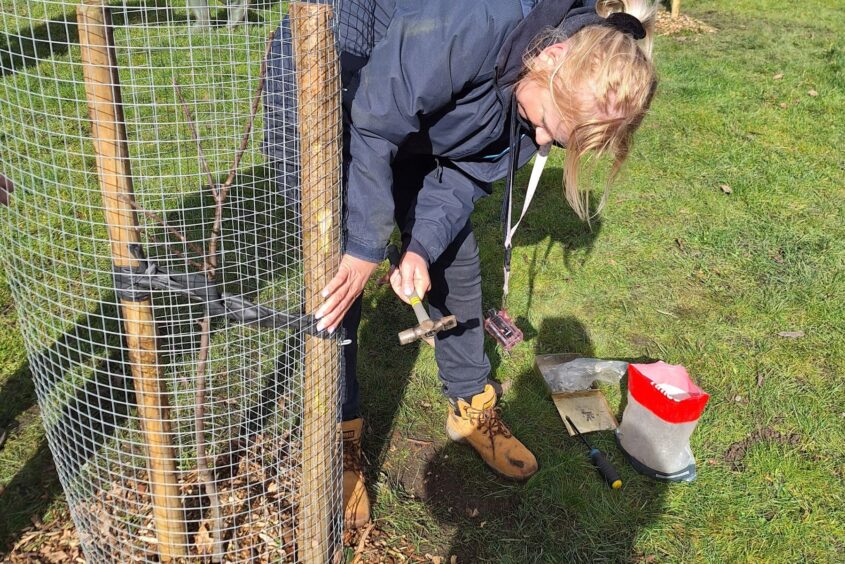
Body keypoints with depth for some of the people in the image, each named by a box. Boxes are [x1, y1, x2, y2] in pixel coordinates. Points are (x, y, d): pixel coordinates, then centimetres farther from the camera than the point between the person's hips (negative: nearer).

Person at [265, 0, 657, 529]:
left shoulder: (549, 93, -14)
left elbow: (465, 172, -10)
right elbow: (370, 130, -32)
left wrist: (421, 249, -24)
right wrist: (365, 252, -28)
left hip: (412, 116, 6)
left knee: (454, 255, 5)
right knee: (337, 273, -9)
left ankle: (472, 406, 24)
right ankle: (339, 433, 10)